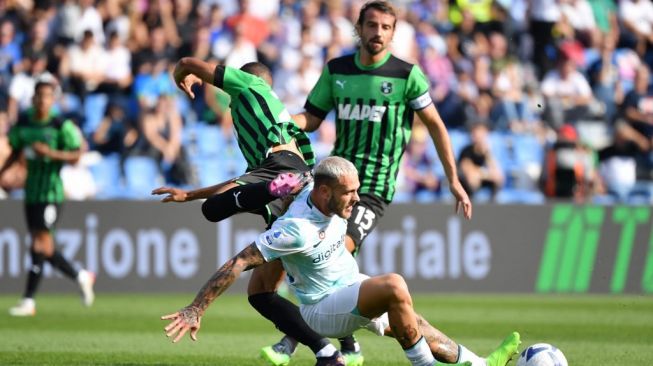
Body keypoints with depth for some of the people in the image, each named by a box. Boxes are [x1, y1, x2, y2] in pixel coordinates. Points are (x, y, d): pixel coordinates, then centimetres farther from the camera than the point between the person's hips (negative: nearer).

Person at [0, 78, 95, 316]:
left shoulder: (62, 126, -8)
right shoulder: (23, 123, 7)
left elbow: (76, 156, -7)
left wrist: (51, 153, -21)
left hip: (51, 191, -6)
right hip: (31, 191, 6)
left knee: (40, 243, -12)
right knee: (43, 245, 9)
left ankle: (28, 301, -10)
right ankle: (81, 277, 29)